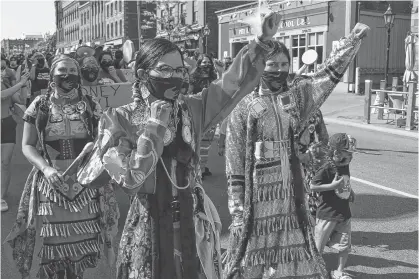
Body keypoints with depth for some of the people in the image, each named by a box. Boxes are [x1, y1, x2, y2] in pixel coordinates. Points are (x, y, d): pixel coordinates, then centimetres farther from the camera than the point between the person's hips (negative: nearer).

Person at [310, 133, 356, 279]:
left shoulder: (345, 165, 5)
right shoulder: (326, 167, -18)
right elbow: (313, 186, -20)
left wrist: (350, 191, 11)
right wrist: (332, 186, -23)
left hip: (344, 212, 7)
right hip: (327, 213, -7)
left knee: (345, 246, 9)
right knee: (318, 247, 7)